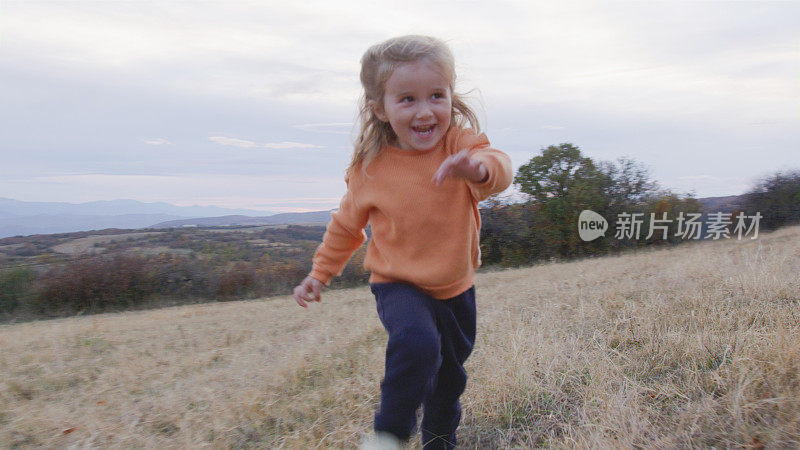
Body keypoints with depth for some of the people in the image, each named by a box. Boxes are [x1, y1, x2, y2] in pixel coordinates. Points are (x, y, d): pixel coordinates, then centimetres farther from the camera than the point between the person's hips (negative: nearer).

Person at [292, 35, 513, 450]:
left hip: (456, 288, 3)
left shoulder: (460, 143, -13)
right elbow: (346, 225, 5)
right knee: (416, 343, -33)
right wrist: (320, 273, 8)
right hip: (398, 285, -2)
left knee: (450, 376, 19)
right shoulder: (368, 168, -11)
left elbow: (498, 168, -34)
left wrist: (479, 167, -57)